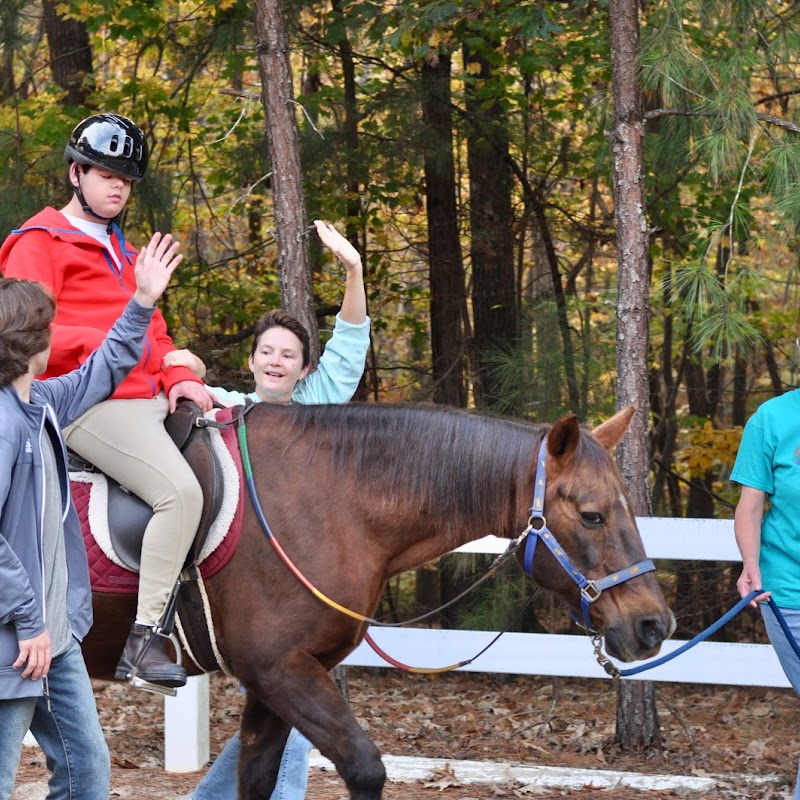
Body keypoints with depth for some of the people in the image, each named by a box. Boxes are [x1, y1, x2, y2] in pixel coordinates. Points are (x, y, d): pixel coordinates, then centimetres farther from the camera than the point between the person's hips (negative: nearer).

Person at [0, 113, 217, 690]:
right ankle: (145, 641, -27)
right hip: (89, 404, -10)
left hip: (146, 399, 10)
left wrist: (177, 377, 7)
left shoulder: (121, 252, 26)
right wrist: (100, 345, -22)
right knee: (181, 491, -28)